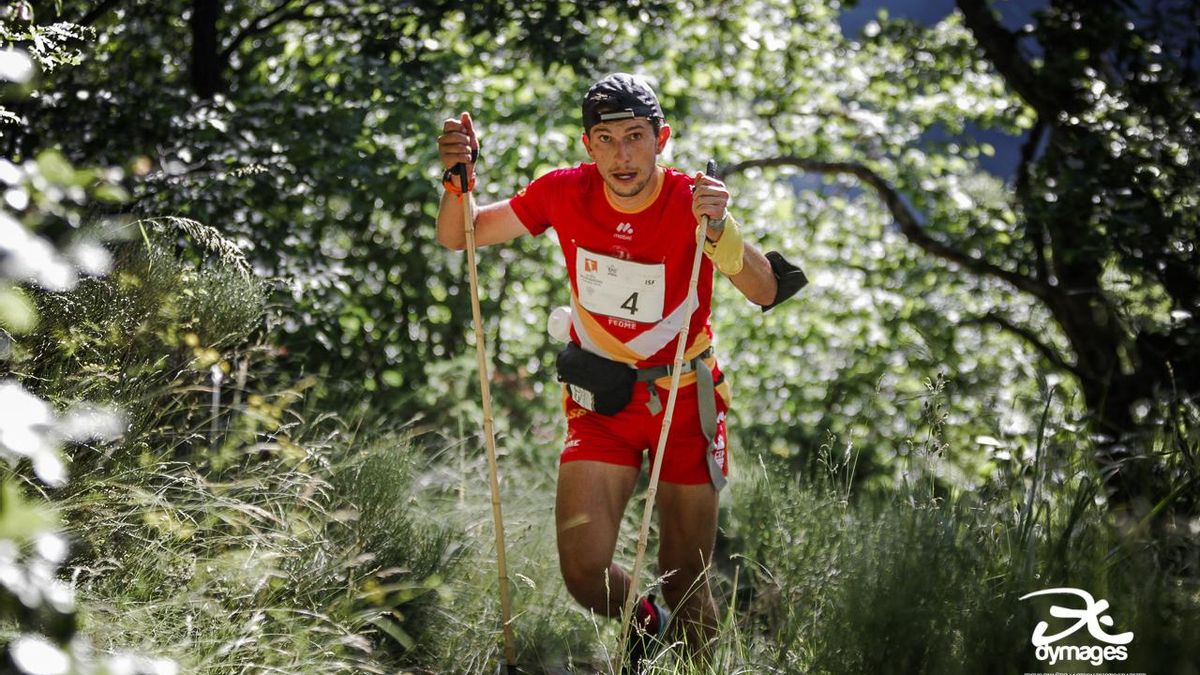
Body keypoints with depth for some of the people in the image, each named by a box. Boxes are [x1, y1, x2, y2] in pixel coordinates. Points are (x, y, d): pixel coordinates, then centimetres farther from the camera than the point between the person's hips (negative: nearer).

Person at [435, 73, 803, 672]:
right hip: (601, 403, 2)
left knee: (685, 585, 2)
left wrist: (719, 229, -49)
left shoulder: (693, 201, -18)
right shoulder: (566, 194, -11)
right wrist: (459, 177, -20)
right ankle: (643, 626, 24)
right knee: (584, 573, -10)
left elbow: (764, 293, -31)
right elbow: (458, 237, 0)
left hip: (686, 403, -2)